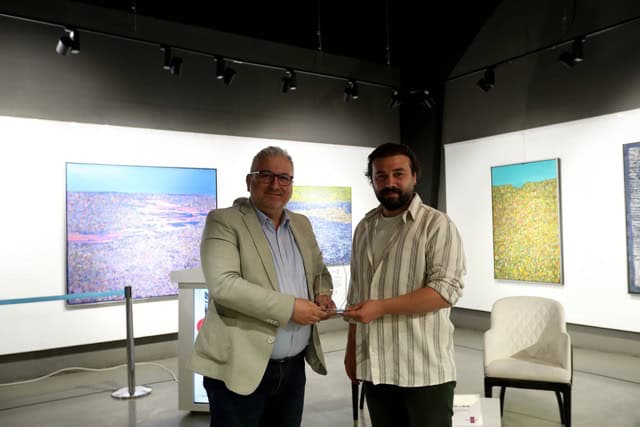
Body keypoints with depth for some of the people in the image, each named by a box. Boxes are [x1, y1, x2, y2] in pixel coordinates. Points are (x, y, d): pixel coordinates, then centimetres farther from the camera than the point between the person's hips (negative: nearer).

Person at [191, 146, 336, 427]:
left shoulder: (302, 225, 11)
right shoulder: (224, 221, -8)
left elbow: (319, 272, 22)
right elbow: (223, 284, -20)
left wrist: (323, 295, -1)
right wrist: (290, 307, -21)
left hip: (294, 366, 6)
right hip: (239, 368, -5)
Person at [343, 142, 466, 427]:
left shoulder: (437, 225, -7)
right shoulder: (364, 228, 11)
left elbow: (447, 289, -17)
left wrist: (382, 307, -21)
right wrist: (351, 349, 12)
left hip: (424, 370, -5)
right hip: (374, 368, 5)